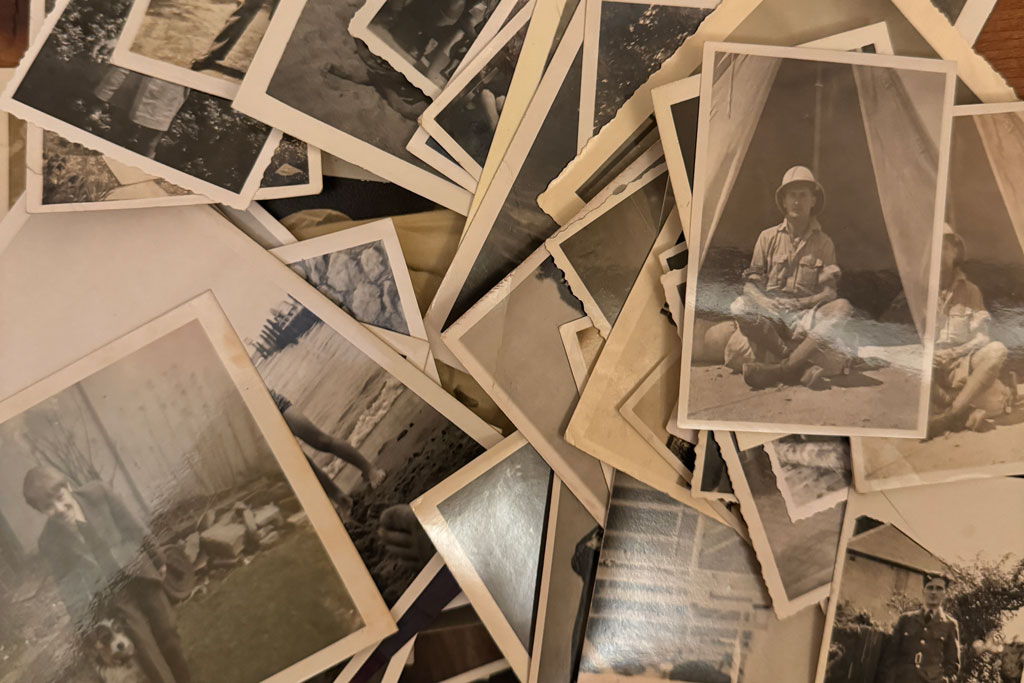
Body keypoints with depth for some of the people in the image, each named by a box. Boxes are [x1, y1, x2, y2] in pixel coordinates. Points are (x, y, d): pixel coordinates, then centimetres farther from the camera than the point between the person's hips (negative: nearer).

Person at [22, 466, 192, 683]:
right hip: (112, 596, -2)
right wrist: (87, 625, -6)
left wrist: (157, 559, 7)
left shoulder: (97, 492, -11)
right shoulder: (50, 542, -12)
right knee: (146, 648, 1)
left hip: (140, 574, 2)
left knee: (167, 632, 12)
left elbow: (133, 527, 0)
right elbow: (68, 587, -5)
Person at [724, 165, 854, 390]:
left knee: (842, 308, -33)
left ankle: (778, 370, -41)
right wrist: (771, 303, -12)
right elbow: (751, 284, 8)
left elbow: (828, 292, 4)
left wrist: (801, 302, -14)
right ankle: (802, 366, -35)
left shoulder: (824, 244, 10)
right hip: (770, 312, 0)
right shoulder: (768, 237, 10)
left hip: (806, 315, 1)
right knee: (740, 307, -35)